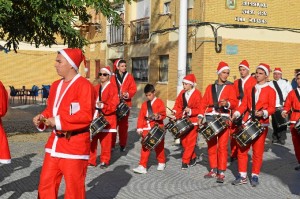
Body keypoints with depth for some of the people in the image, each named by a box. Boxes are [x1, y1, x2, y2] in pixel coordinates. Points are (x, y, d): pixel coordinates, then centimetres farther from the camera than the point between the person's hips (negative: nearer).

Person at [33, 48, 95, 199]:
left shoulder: (84, 85, -14)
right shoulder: (56, 85, 12)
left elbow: (86, 115, -21)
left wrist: (59, 121, -22)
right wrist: (42, 118, 0)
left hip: (75, 144, -8)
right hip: (55, 142, 8)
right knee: (46, 184, 14)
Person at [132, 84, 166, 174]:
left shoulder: (159, 102, -2)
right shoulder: (144, 104, 11)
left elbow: (163, 114, -9)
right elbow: (141, 117, 7)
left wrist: (158, 116, -31)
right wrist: (139, 128, -2)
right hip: (146, 129, 3)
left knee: (159, 147, 10)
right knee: (145, 148, -2)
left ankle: (161, 163, 31)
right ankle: (142, 167, -3)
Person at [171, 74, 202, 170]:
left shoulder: (197, 94, -11)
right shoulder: (182, 93, 6)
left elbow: (199, 109, -13)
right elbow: (178, 104, 10)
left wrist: (190, 111, -26)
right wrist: (175, 111, -6)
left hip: (193, 121, -6)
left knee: (190, 142, -3)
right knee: (183, 141, 12)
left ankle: (185, 161, 3)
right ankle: (193, 157, 29)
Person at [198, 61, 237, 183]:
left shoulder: (230, 87, 8)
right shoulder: (210, 87, 16)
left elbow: (234, 103, -3)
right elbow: (204, 103, 11)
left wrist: (227, 103, -24)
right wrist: (201, 116, 1)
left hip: (223, 118, -3)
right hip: (210, 118, 3)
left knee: (222, 146, -6)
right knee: (211, 145, 7)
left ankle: (221, 173, -2)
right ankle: (213, 170, 18)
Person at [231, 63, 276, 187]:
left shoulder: (270, 91, 2)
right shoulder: (250, 89, 15)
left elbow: (272, 108, -4)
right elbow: (244, 104, 10)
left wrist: (263, 113, -24)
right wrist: (237, 113, -6)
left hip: (261, 123, -4)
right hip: (247, 122, 4)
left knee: (258, 151, 2)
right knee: (242, 150, 3)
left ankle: (255, 176, 14)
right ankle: (242, 176, 12)